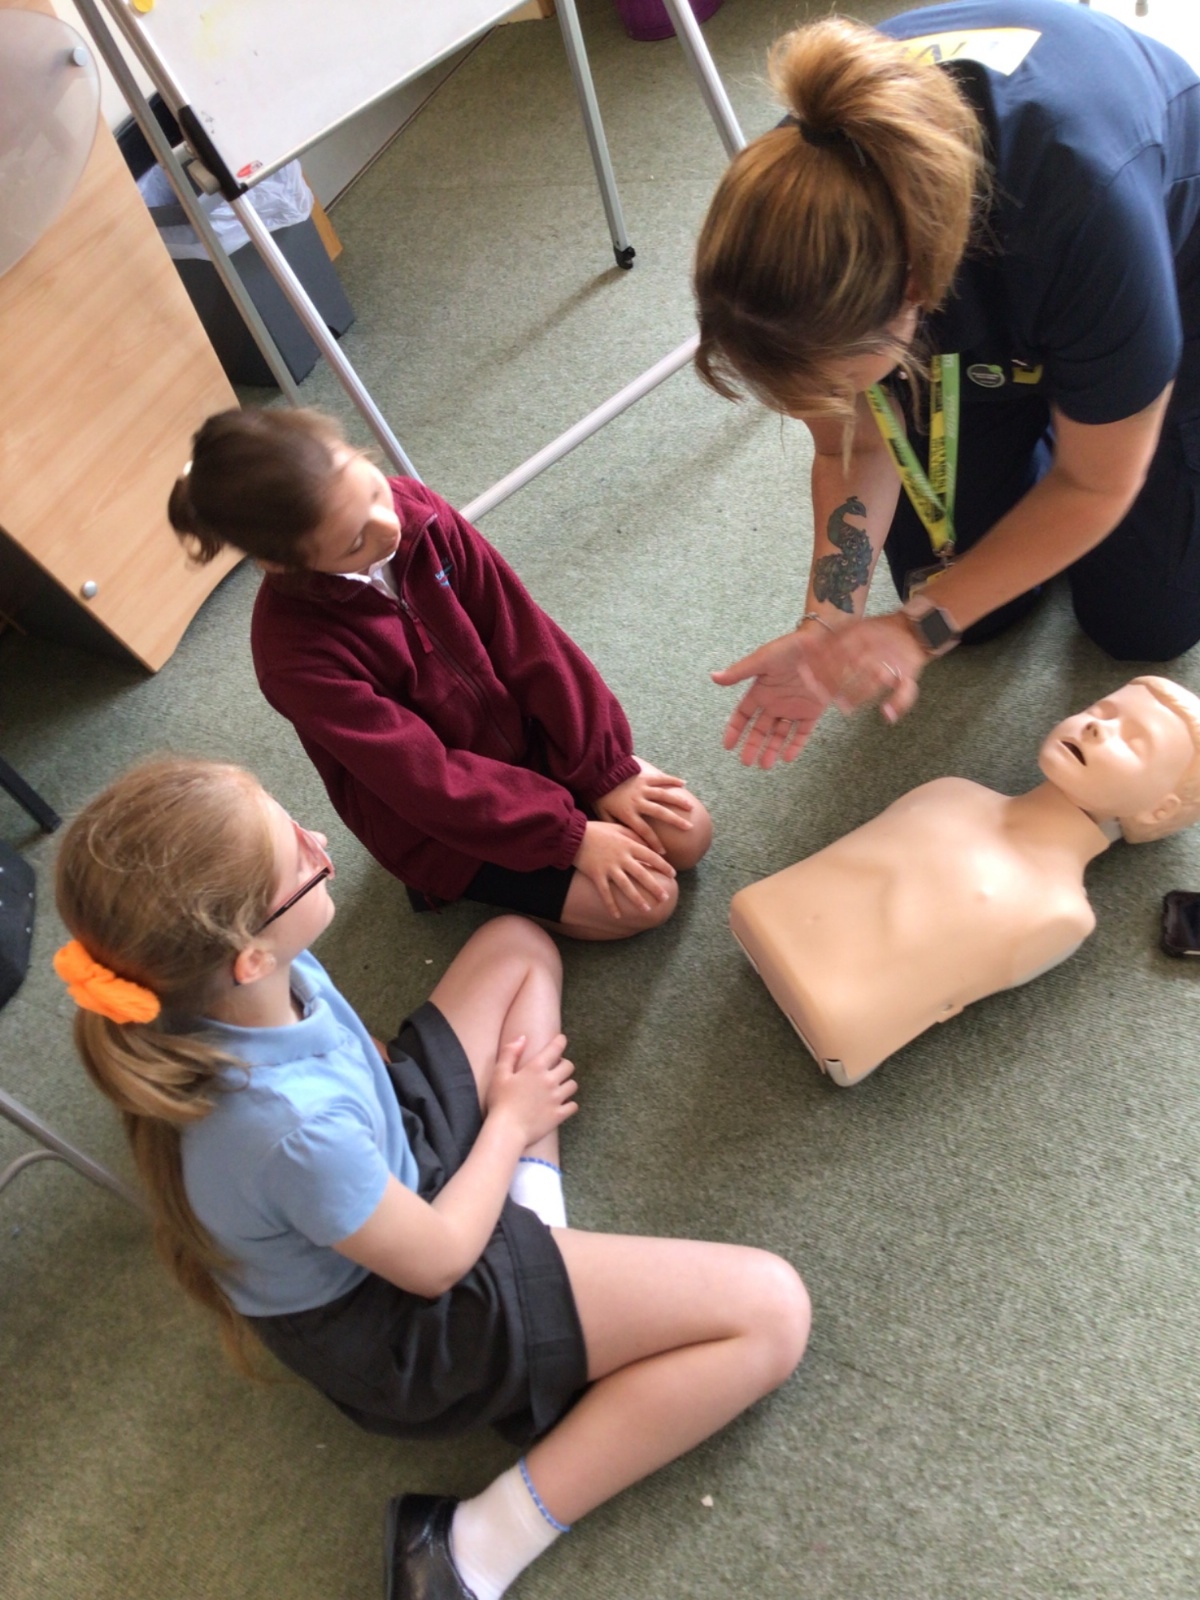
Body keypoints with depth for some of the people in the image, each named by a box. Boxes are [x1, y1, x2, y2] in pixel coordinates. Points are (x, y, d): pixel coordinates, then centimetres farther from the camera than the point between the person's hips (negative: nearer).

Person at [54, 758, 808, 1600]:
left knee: (517, 946, 16)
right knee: (772, 1312, -13)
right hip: (398, 1321, -8)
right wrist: (509, 1121, -7)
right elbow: (436, 1263, -21)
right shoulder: (293, 1127, -41)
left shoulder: (229, 974, -19)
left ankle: (531, 1229, 7)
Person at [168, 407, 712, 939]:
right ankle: (458, 884, 9)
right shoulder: (295, 651, -31)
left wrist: (606, 769, -10)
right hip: (443, 821, -5)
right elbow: (425, 778, -25)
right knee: (645, 902, -11)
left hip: (521, 734, 6)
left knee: (688, 834, 0)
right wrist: (569, 835, -22)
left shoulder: (415, 510, -16)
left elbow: (525, 637, -11)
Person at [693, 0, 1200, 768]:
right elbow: (855, 448, -18)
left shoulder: (1084, 201, -44)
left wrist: (920, 628, -29)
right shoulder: (803, 198, -33)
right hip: (976, 310, 3)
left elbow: (1097, 484, -27)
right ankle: (1029, 406, 22)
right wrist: (826, 626, -30)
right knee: (973, 601, -2)